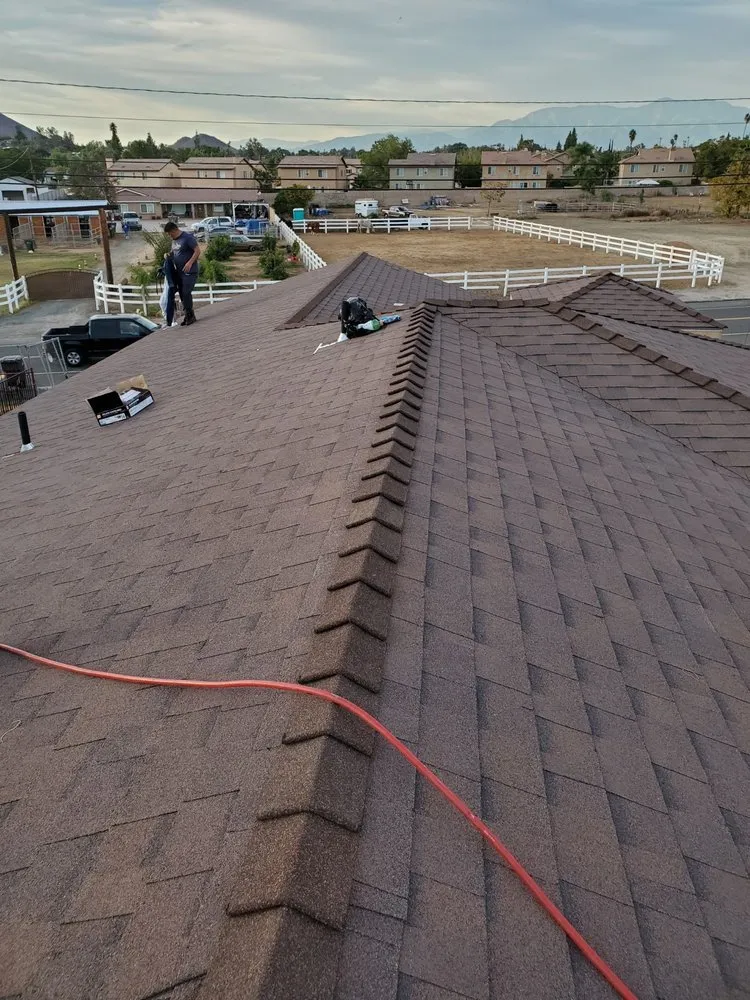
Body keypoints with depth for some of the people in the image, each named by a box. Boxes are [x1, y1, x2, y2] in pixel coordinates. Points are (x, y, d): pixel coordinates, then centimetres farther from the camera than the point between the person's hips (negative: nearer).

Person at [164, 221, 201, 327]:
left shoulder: (188, 237, -11)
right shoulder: (174, 240, 15)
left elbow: (197, 251, -15)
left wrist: (189, 263, -24)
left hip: (189, 271, -9)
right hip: (179, 272, 9)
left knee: (186, 293, -14)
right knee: (182, 294, 7)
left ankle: (190, 315, -3)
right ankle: (188, 316, 15)